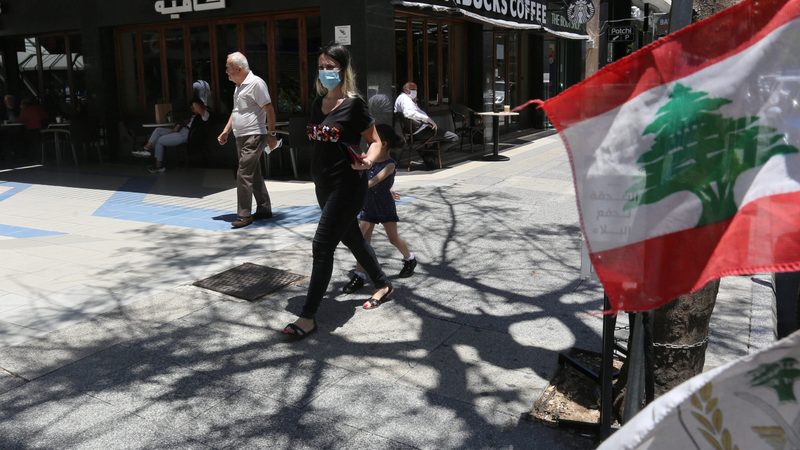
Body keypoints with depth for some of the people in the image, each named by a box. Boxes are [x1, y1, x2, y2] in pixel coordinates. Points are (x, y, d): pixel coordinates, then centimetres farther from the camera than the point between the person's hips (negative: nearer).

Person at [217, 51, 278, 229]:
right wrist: (226, 131, 18)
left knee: (244, 175, -11)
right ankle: (264, 209, 22)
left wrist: (271, 134, -15)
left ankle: (244, 215, -6)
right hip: (241, 137, 9)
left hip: (254, 136, -9)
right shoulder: (239, 86, 15)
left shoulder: (256, 83, -13)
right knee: (254, 174, 13)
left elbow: (269, 110, -15)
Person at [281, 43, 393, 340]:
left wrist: (367, 161, -26)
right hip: (323, 184, 8)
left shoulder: (354, 104, -11)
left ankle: (308, 317, -3)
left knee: (322, 245, -10)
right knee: (352, 238, 19)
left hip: (347, 185, -8)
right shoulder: (318, 103, 8)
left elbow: (375, 141, -7)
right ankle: (383, 285, 40)